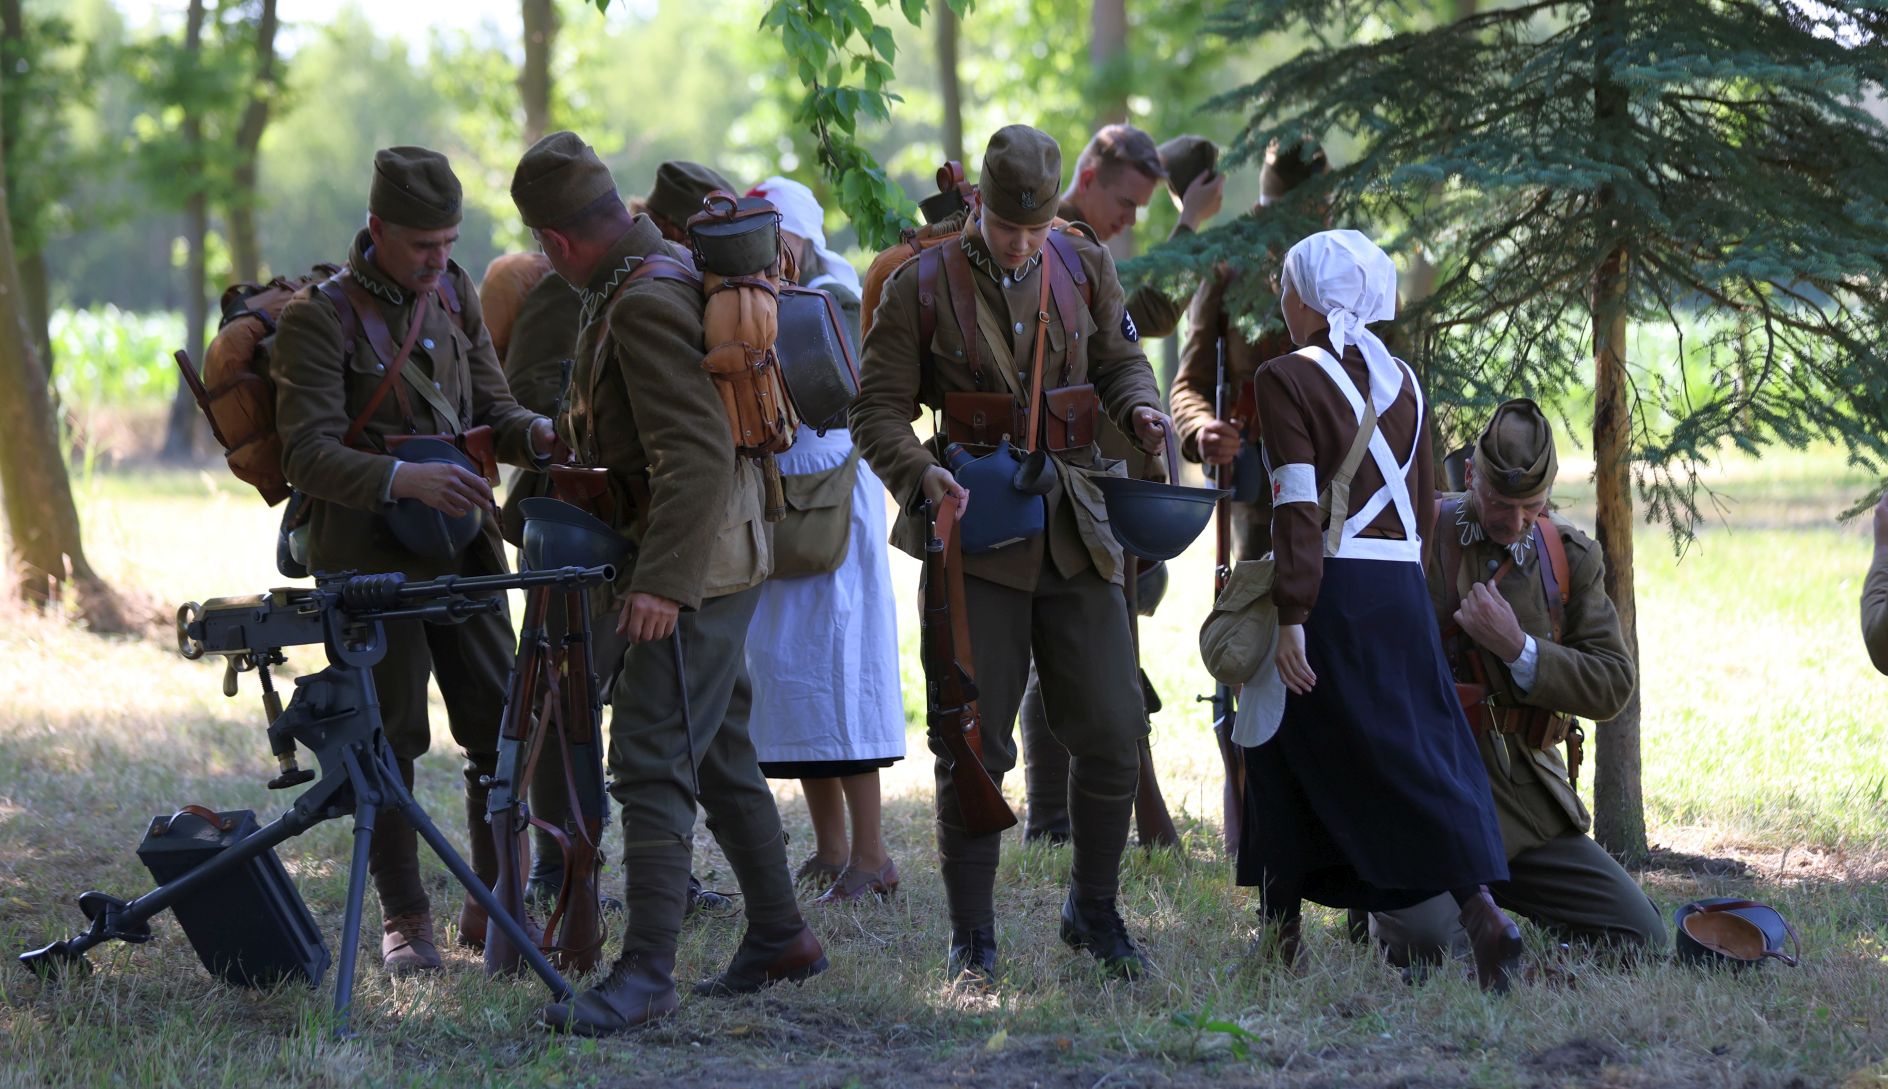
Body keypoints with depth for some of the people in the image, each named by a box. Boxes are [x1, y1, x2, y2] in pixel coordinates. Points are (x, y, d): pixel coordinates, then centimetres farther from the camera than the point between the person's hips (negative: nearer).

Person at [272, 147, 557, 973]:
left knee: (503, 727, 2)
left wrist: (536, 436, -10)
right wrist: (403, 479, -32)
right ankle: (403, 920, 10)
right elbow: (308, 455, -17)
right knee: (390, 737, -1)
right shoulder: (319, 318, -11)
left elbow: (490, 410, 14)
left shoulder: (453, 297, 10)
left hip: (462, 547, 6)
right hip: (371, 557, -6)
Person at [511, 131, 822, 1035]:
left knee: (650, 763, -13)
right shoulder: (660, 270, 11)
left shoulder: (646, 305, -21)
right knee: (719, 755, 18)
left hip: (690, 565, -11)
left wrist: (662, 581, -30)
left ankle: (646, 974, -15)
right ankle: (780, 937, 27)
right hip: (713, 563, 11)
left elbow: (697, 454, -27)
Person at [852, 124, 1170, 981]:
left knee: (1112, 732, 1)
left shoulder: (1083, 268, 5)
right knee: (975, 746, 0)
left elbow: (1120, 361, 16)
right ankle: (972, 935, 10)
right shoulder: (921, 287, -4)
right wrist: (920, 475, -22)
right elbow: (877, 410, -4)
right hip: (975, 534, -3)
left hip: (1075, 532, 3)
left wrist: (1139, 409, -7)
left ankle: (1094, 910, 20)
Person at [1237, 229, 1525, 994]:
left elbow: (1299, 506, -14)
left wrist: (1292, 615, -16)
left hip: (1331, 588, -6)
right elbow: (1423, 508, 14)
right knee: (1423, 750, 5)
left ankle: (1280, 927, 11)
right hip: (1402, 587, 6)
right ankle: (1480, 908, -11)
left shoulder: (1286, 378, -6)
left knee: (1287, 751, 8)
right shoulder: (1401, 382, 13)